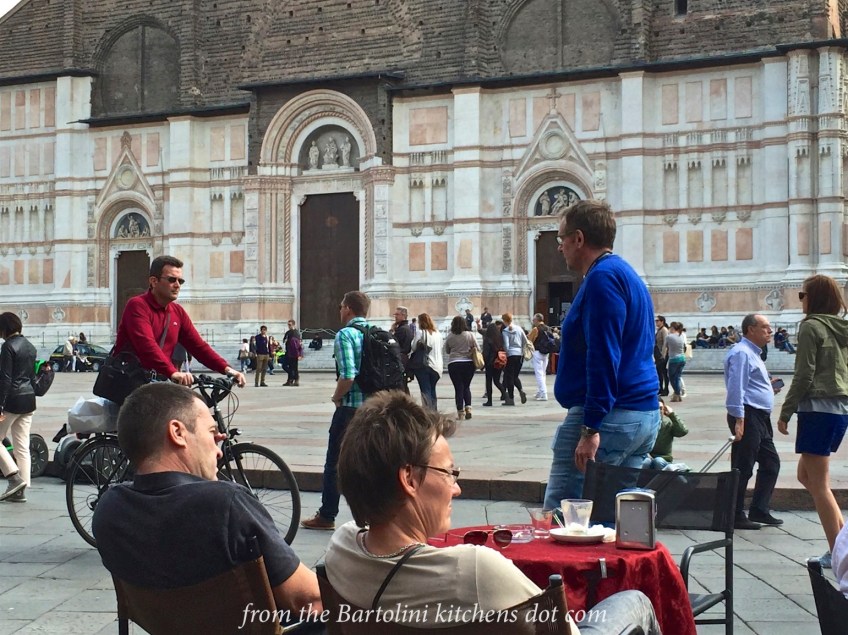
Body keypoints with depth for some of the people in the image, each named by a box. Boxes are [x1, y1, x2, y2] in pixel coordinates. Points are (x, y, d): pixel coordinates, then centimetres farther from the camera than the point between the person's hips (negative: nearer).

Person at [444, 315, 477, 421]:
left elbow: (447, 351, 9)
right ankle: (468, 407, 1)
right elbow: (476, 348, 3)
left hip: (454, 364, -1)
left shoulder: (449, 337, -4)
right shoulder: (470, 335, -4)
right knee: (466, 387, 16)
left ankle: (460, 412, 1)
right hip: (469, 363, 1)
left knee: (458, 388, 3)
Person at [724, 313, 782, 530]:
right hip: (747, 416, -11)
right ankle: (736, 517, 1)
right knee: (742, 469, -5)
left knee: (771, 463, 15)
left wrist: (769, 388, 16)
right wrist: (739, 420, -25)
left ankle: (759, 511, 22)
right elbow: (736, 388, -20)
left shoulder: (753, 354, 21)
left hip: (761, 417, 11)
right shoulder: (741, 353, -13)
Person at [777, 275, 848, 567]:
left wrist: (785, 412, -7)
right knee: (806, 475, 18)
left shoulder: (811, 327, -9)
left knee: (818, 483, -1)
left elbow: (804, 375, -13)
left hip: (818, 408, -8)